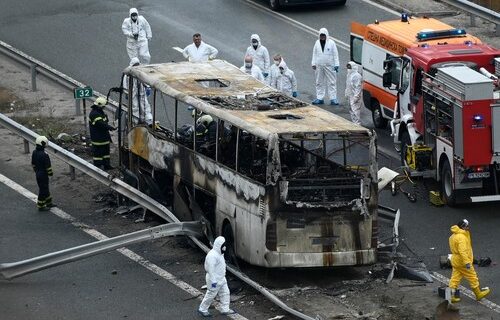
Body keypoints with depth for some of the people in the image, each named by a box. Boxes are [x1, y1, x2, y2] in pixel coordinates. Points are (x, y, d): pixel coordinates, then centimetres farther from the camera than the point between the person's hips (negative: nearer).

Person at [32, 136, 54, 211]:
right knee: (43, 190, 3)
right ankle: (41, 206, 10)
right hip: (43, 175, -9)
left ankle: (48, 203, 34)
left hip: (37, 173, 9)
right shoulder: (44, 155, -27)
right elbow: (48, 165, -20)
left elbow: (33, 163, 11)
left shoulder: (34, 152, -1)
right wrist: (50, 173, -5)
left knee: (45, 188, 21)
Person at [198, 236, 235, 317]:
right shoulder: (212, 255, -25)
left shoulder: (219, 254, 8)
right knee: (211, 295, 3)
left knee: (225, 293, 10)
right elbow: (211, 269, -27)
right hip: (215, 280, -10)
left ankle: (225, 309, 18)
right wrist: (213, 281, -27)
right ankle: (202, 309, 17)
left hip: (221, 279, 10)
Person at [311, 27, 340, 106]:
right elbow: (314, 54, 14)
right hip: (319, 66, 4)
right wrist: (313, 63, 8)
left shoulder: (331, 43, -3)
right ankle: (319, 98, 16)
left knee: (332, 82, -3)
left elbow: (335, 54, -1)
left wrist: (336, 65, -4)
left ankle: (333, 99, -1)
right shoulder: (317, 43, 7)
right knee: (319, 82, 8)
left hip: (329, 66, -4)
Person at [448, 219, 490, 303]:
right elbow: (463, 251, -29)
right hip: (462, 262, -9)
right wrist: (467, 262, -31)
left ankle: (452, 295, 6)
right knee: (472, 277, 4)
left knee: (455, 278, 8)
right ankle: (478, 293, 15)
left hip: (455, 261, 9)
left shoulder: (453, 236, 11)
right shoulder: (461, 237, -22)